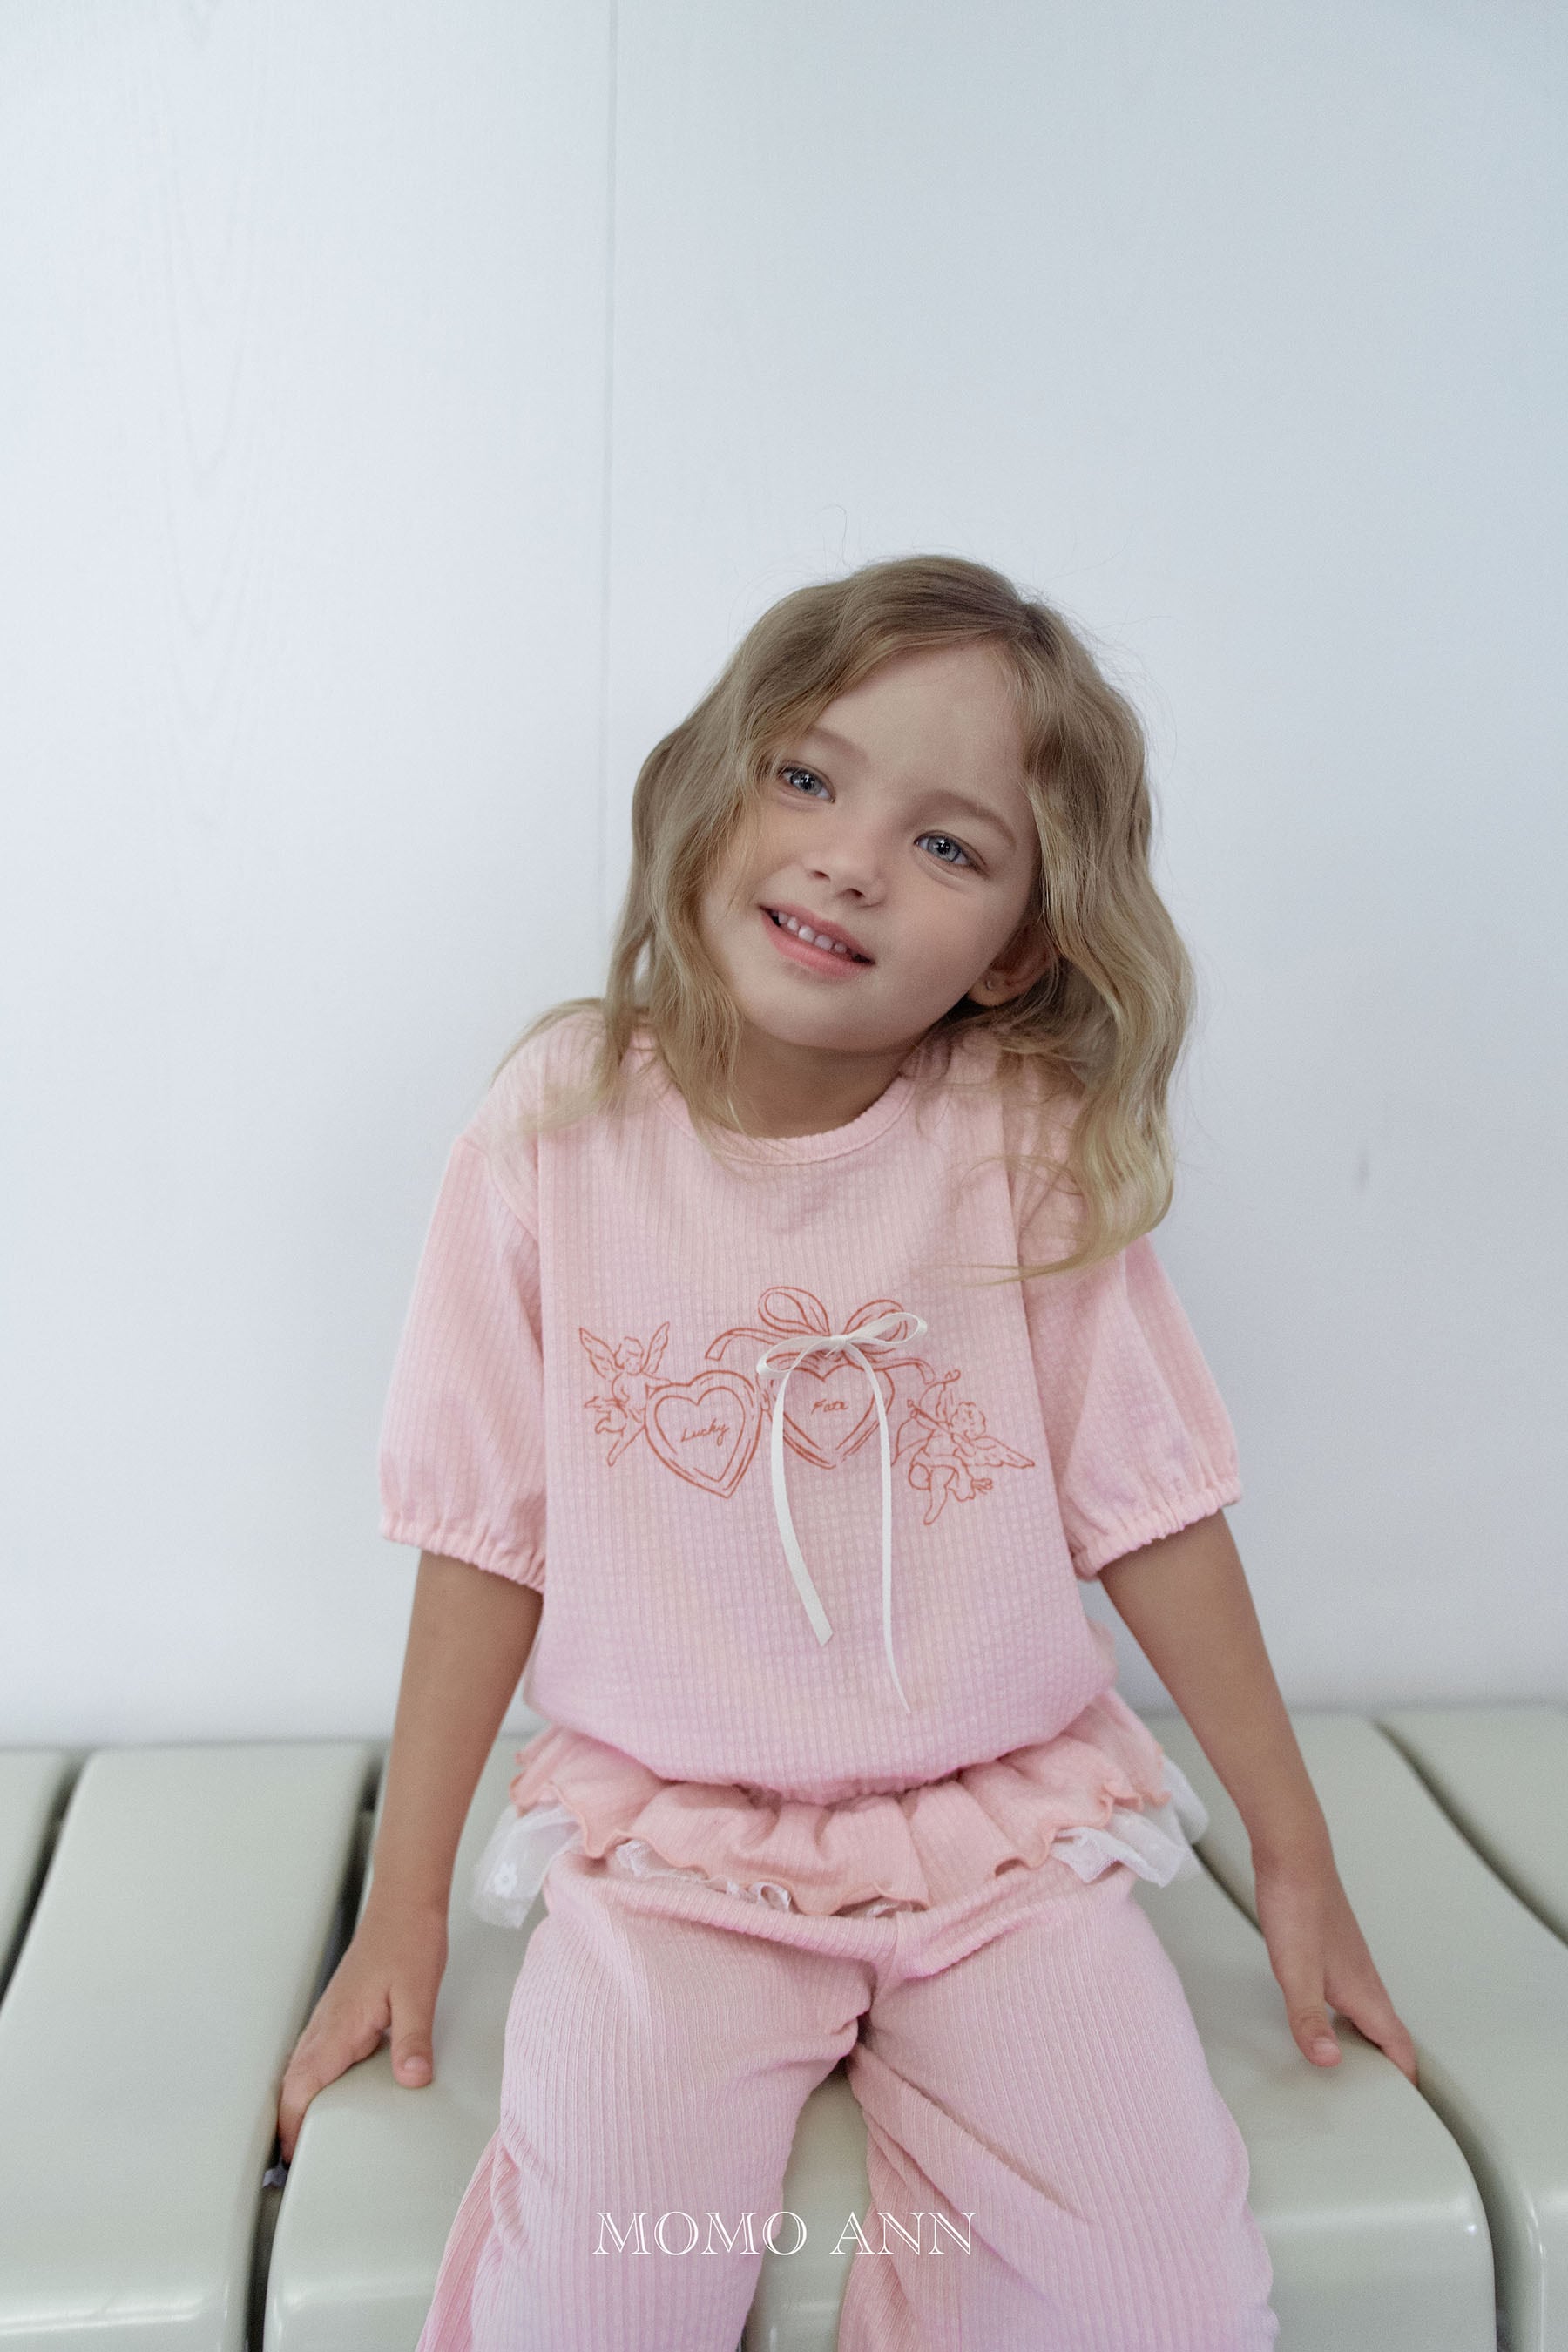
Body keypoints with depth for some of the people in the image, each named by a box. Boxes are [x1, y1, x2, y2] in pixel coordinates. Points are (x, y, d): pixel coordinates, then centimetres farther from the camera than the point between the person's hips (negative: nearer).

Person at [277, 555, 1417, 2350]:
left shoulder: (1036, 1146, -7)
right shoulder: (560, 1127, -7)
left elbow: (1147, 1508, 0)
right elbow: (491, 1535, -2)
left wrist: (1297, 1857, 6)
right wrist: (402, 1911, 3)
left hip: (1003, 1825, 1)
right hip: (667, 1830, 0)